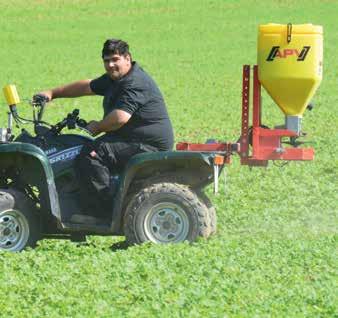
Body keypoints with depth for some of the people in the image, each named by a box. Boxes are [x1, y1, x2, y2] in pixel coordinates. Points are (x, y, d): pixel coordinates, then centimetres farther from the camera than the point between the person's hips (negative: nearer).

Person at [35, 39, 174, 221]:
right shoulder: (114, 78, 14)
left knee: (92, 153, -23)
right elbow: (88, 86, 27)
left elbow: (120, 117, -31)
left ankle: (98, 213, -21)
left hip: (149, 145, -12)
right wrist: (53, 93, 25)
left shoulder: (135, 84, -20)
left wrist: (98, 127, -13)